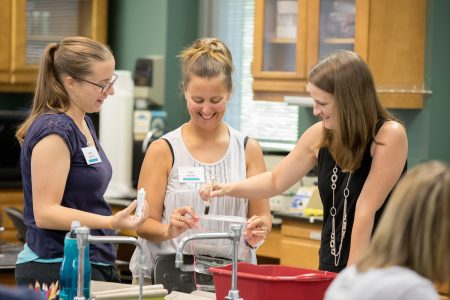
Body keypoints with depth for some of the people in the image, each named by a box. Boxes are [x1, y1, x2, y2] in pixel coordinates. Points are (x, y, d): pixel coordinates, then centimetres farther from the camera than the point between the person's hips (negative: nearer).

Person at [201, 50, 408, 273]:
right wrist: (229, 189, 1)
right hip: (331, 267, 5)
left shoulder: (389, 135, -16)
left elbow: (366, 209, -18)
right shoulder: (320, 135, 0)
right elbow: (276, 180, 14)